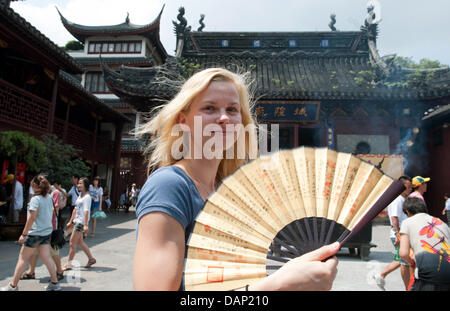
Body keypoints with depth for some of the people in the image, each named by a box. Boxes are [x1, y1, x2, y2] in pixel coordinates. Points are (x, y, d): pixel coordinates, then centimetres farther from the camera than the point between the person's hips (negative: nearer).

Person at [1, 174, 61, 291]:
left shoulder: (35, 199, -15)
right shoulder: (49, 197, 5)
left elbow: (32, 218, -19)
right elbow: (51, 213, 13)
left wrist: (24, 234, -14)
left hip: (35, 233, -7)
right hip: (47, 232, 7)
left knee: (23, 258, 7)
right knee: (46, 258, 10)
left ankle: (13, 286, 17)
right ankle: (54, 283, 12)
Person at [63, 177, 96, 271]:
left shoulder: (87, 197, -12)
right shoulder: (80, 195, 16)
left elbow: (86, 211, -20)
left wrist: (85, 225, -26)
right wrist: (71, 221, 22)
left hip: (81, 222, -9)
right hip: (76, 221, 9)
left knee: (72, 242, -5)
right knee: (79, 242, 12)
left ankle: (68, 264, 4)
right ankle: (91, 258, 22)